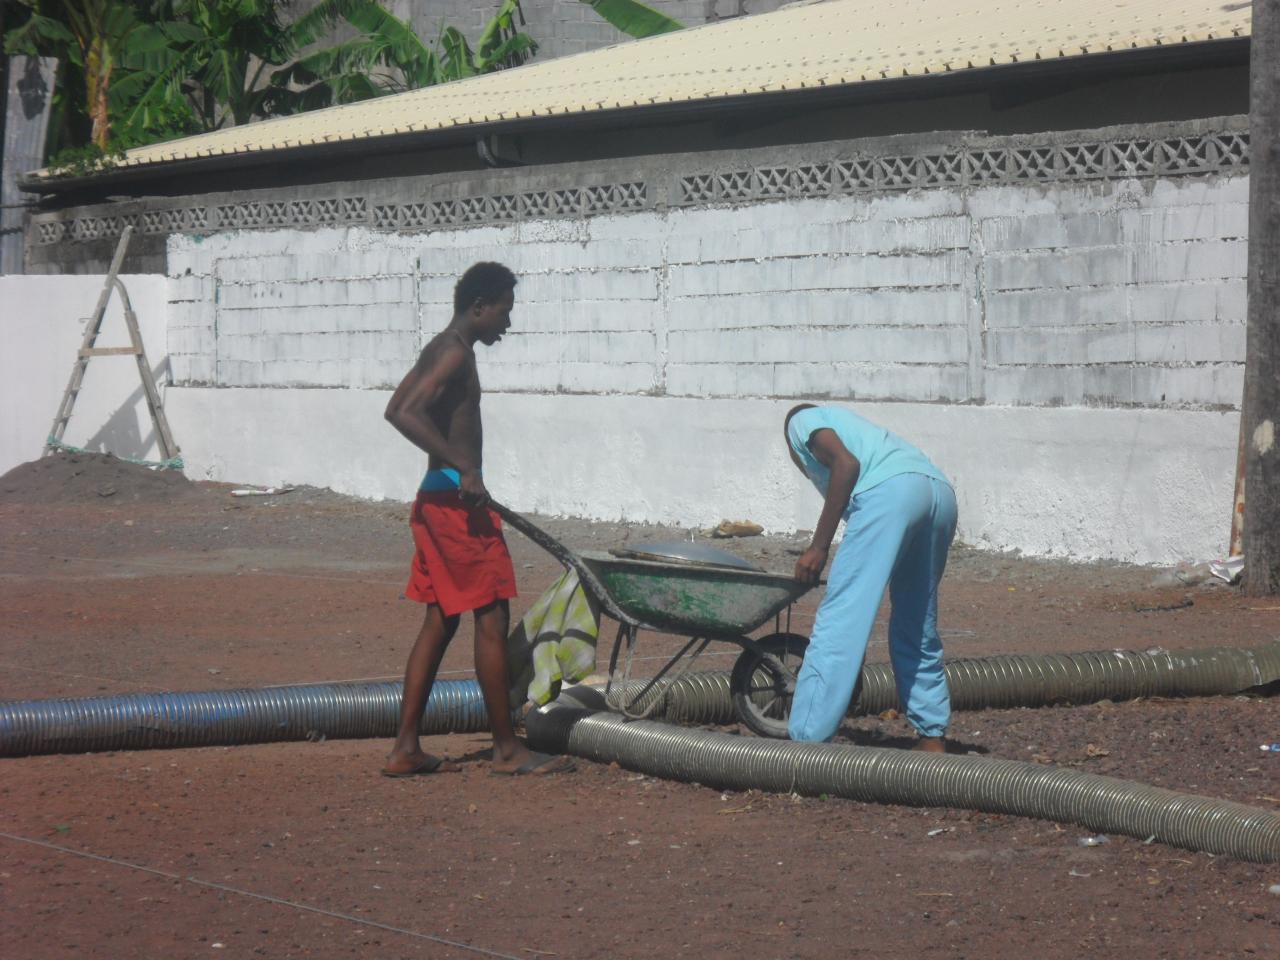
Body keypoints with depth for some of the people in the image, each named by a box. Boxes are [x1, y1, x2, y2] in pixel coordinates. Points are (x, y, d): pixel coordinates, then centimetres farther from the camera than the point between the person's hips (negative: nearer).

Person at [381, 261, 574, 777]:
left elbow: (396, 409, 22)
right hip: (457, 502, -10)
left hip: (434, 501, 10)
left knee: (440, 621, 11)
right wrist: (464, 468, -25)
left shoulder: (439, 349, 15)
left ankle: (405, 749, 9)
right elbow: (406, 414, -25)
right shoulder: (456, 352, -14)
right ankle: (507, 749, 2)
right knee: (492, 619, -4)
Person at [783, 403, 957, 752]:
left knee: (837, 621, -8)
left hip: (890, 490, -8)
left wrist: (818, 547, 0)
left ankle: (805, 744, -11)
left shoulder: (801, 422, 20)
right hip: (941, 491, 8)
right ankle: (932, 737, 23)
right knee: (917, 628, 21)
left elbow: (846, 463, -1)